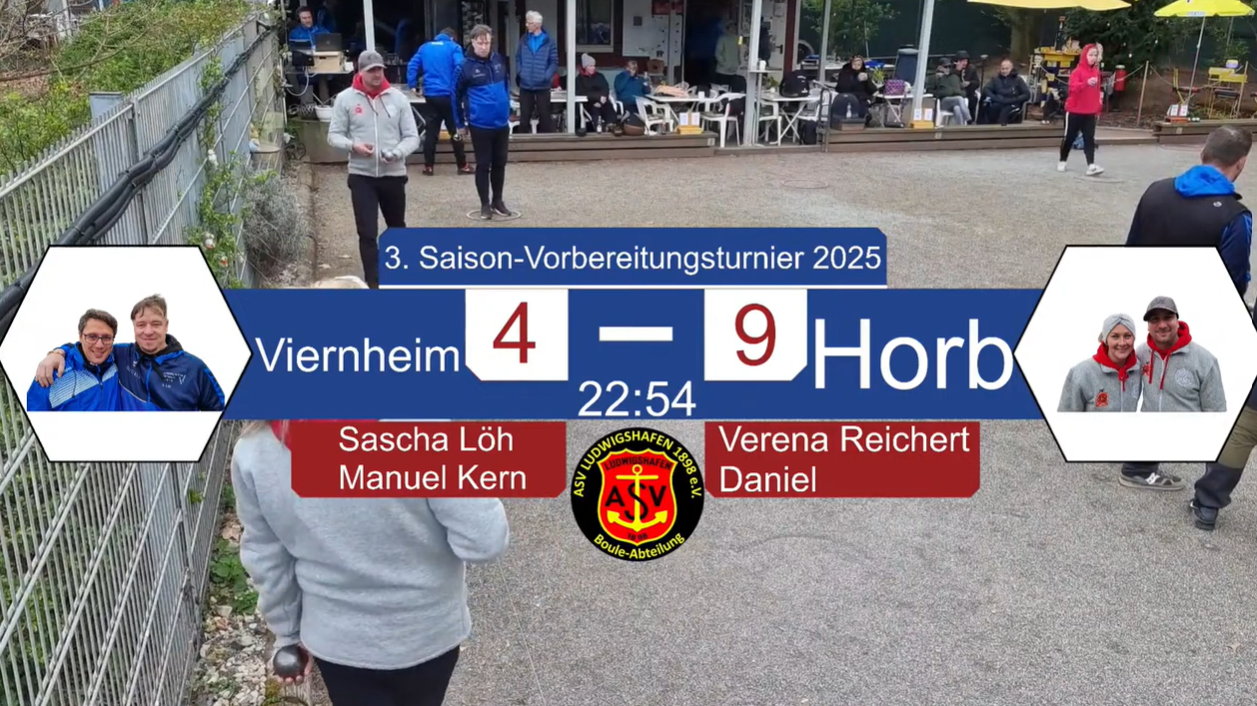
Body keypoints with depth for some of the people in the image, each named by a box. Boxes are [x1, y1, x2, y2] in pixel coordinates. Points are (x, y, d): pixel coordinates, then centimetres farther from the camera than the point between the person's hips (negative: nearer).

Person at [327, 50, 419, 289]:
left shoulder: (397, 98, 0)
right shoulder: (345, 98, -2)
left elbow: (412, 136, 0)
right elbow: (334, 135, 1)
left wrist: (397, 153, -20)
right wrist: (353, 146, -20)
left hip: (393, 174, 1)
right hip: (361, 176, -1)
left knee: (397, 227, 19)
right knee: (367, 233, -4)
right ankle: (373, 284, 3)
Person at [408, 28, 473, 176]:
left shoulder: (425, 47, 13)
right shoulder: (454, 48, 1)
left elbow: (412, 66, 5)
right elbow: (459, 68, -13)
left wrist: (412, 85, 6)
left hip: (430, 95, 3)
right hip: (448, 95, -3)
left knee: (431, 132, 9)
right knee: (455, 130, 5)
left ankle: (428, 166, 9)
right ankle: (462, 165, 7)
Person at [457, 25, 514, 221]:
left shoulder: (499, 60, 3)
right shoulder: (466, 66, -10)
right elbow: (457, 95, -2)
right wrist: (461, 123, 3)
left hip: (502, 123, 4)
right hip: (480, 125, -4)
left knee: (500, 164, 11)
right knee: (483, 165, 4)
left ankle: (497, 201, 24)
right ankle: (485, 204, 15)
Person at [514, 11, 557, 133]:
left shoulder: (549, 41, -4)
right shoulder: (524, 39, 6)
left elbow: (554, 62, -4)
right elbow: (518, 58, 13)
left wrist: (547, 76, -16)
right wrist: (519, 72, -3)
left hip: (542, 85, -3)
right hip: (525, 85, 3)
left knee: (545, 115, 6)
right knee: (524, 116, 9)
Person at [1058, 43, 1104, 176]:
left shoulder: (1096, 72, 9)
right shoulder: (1077, 71, -9)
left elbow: (1097, 91, 18)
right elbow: (1073, 87, -25)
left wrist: (1098, 107, 17)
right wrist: (1087, 83, -41)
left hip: (1090, 112, 5)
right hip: (1075, 110, -5)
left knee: (1089, 138, -3)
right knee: (1069, 137, 6)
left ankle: (1091, 165, -10)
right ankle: (1062, 162, 22)